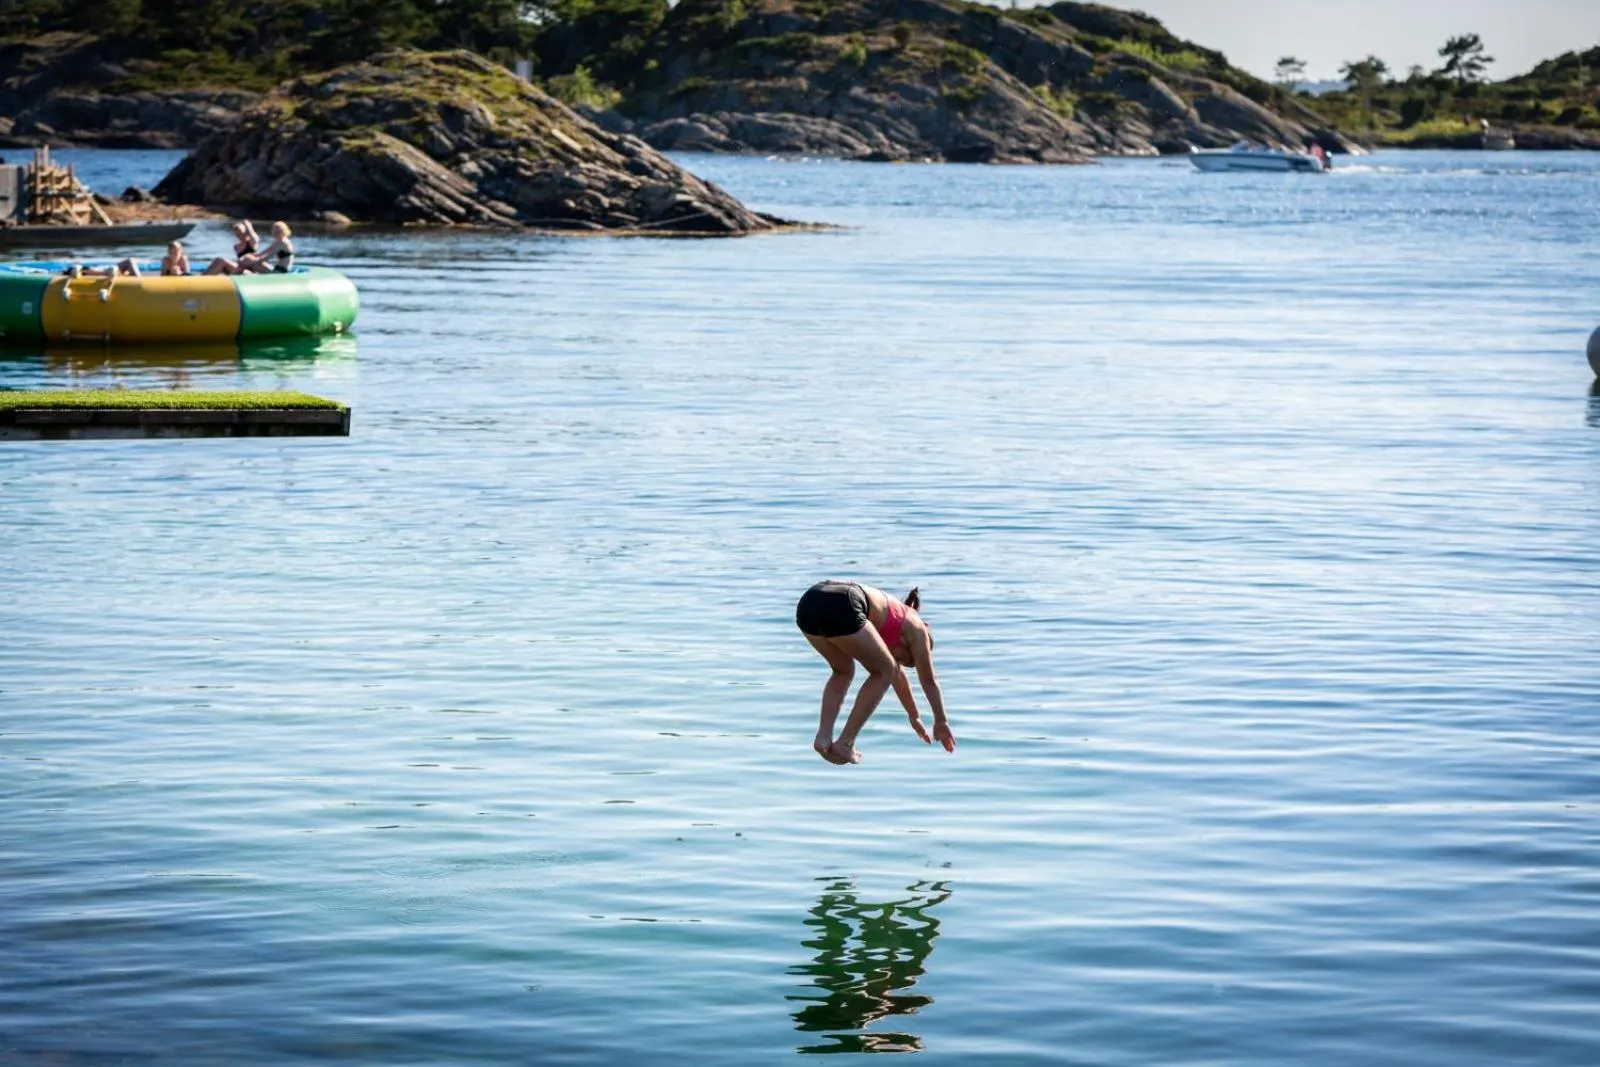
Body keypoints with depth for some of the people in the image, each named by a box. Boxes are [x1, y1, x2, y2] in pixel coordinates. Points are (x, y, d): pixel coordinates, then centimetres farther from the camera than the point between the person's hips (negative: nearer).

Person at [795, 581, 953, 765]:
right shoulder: (916, 628, 25)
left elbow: (897, 674, 53)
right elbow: (929, 681, 31)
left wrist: (915, 717, 62)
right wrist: (941, 722, 43)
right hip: (840, 608, -7)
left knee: (843, 671, 31)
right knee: (884, 672, 16)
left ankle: (823, 736, 12)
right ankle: (844, 743, 8)